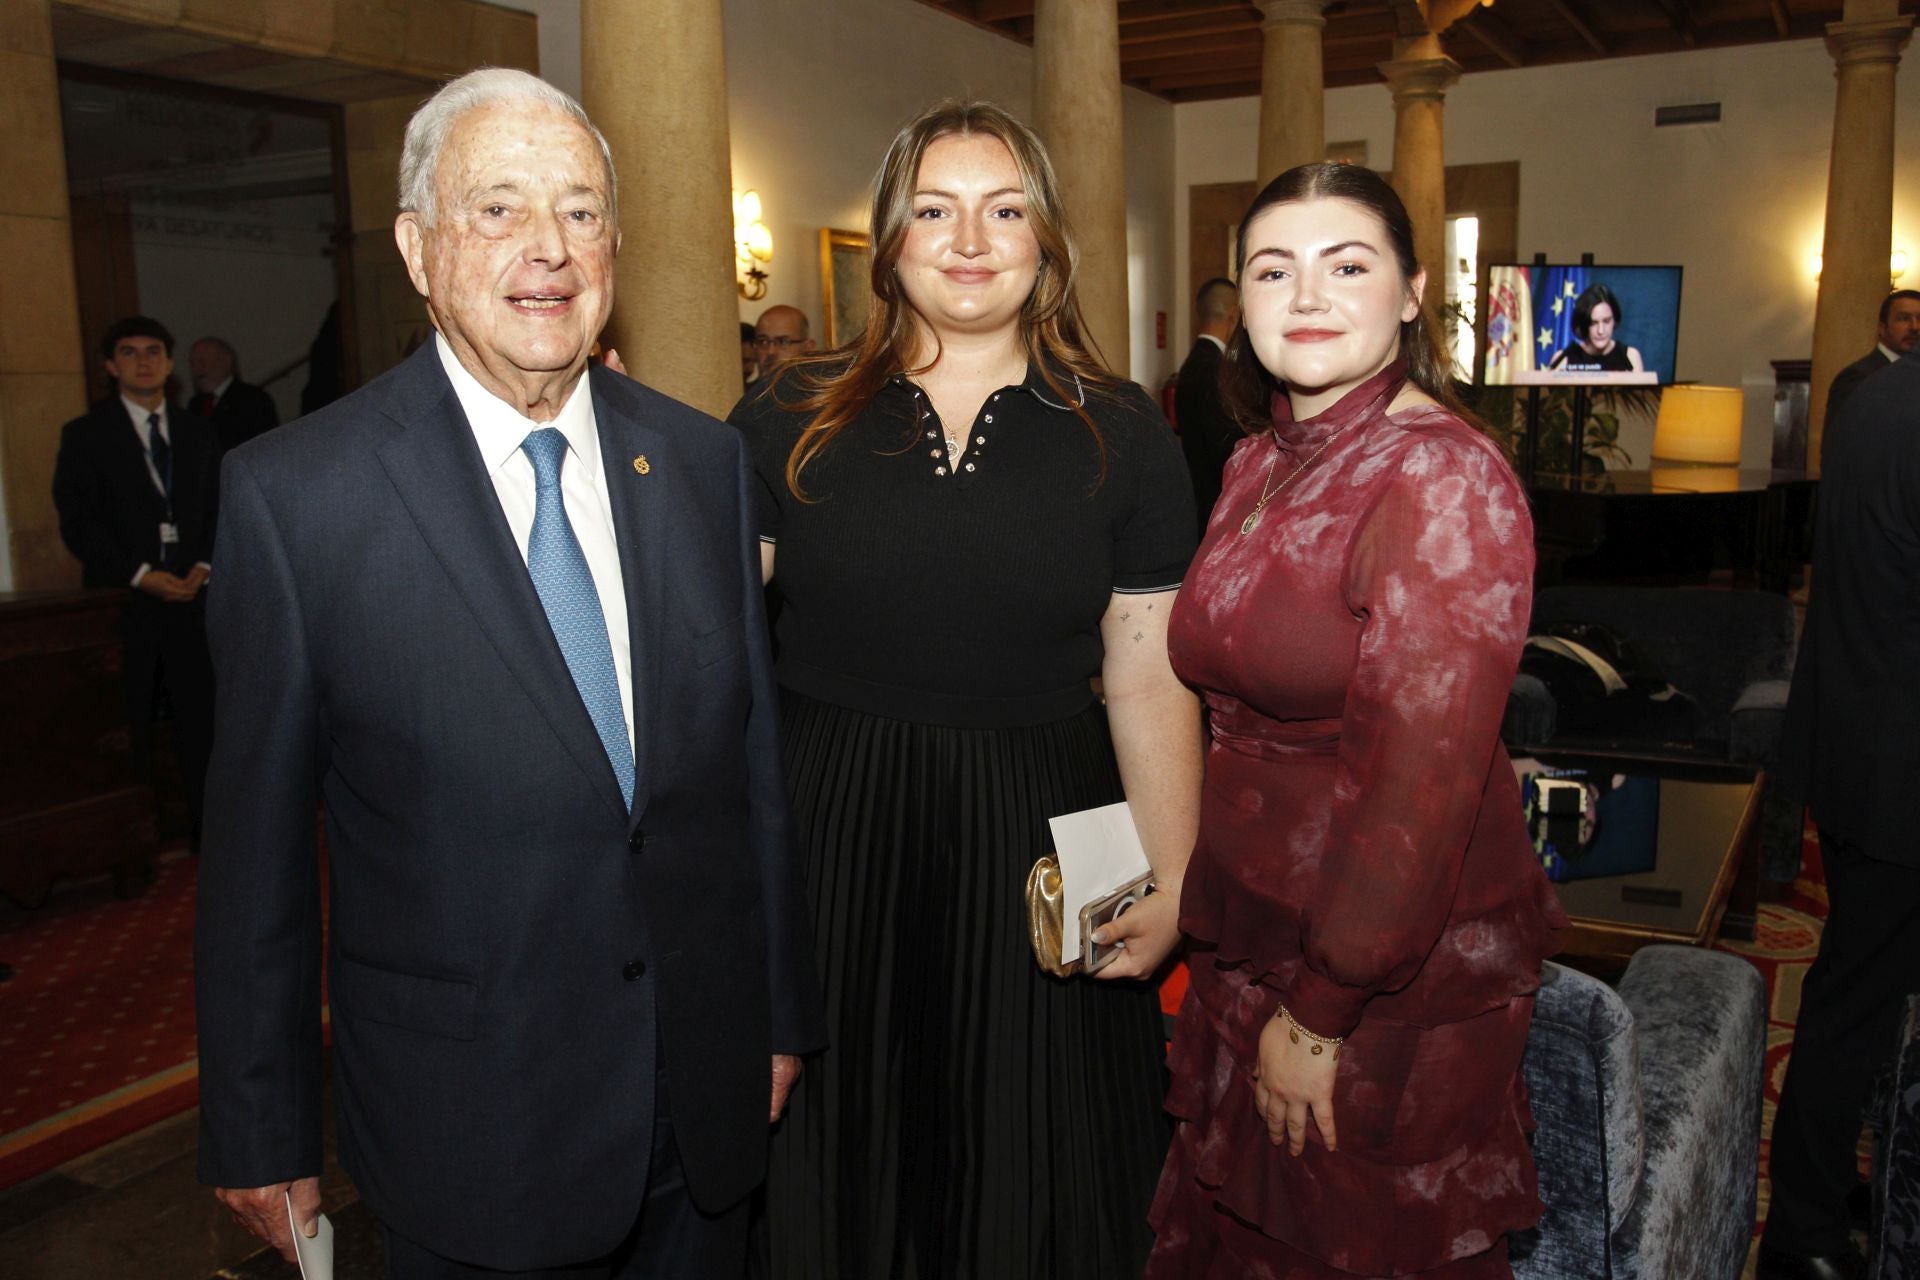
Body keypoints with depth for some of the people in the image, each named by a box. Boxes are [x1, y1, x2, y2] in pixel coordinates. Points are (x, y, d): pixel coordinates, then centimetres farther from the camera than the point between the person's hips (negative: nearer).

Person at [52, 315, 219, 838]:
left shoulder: (197, 432, 13)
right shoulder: (84, 435, 2)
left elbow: (217, 508, 12)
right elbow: (77, 524, -4)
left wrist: (202, 565, -5)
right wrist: (141, 575, -14)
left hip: (191, 596, 3)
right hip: (121, 601, -3)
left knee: (200, 715, 3)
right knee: (128, 727, 3)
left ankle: (207, 824, 13)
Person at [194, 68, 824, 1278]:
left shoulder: (705, 459, 0)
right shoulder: (295, 492, -11)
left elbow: (753, 752, 4)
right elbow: (258, 838, -6)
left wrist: (783, 1009, 9)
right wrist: (263, 1137, 0)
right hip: (470, 1125, -3)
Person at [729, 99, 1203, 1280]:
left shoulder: (1122, 435, 2)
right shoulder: (790, 420, 1)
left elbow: (1151, 677, 1)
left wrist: (1172, 883, -3)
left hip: (1036, 851, 0)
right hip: (825, 835, 0)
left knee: (1032, 1175, 16)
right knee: (831, 1169, 17)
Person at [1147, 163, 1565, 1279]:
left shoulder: (1444, 475, -20)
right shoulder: (1259, 463, 5)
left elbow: (1425, 777, -23)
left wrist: (1321, 1014, -18)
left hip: (1400, 972, -7)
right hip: (1254, 945, 7)